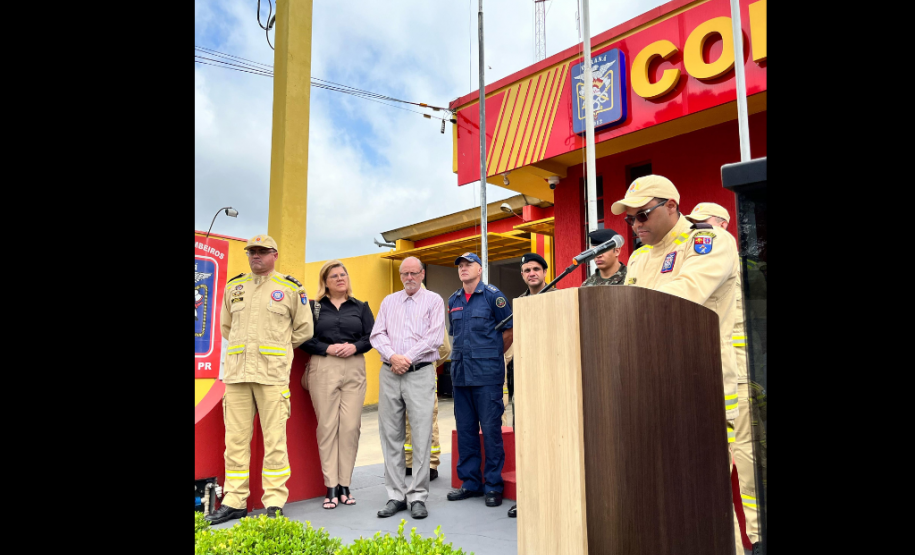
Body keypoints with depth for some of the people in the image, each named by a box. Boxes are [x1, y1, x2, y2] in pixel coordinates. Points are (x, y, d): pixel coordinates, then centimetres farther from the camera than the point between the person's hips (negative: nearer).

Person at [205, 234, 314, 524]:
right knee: (235, 438, 6)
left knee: (274, 439, -3)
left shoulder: (291, 288, 4)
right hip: (236, 372, 4)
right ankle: (234, 502, 16)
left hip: (273, 373, -4)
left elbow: (304, 329, 9)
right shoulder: (233, 286, 16)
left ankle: (274, 503, 6)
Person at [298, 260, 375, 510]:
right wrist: (327, 349, -12)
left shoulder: (361, 307, 13)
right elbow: (304, 338, 1)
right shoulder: (314, 307, 9)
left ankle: (345, 484, 9)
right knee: (327, 425, -2)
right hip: (323, 369, -1)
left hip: (354, 369, 2)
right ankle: (331, 487, 5)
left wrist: (355, 347, -10)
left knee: (351, 426, -2)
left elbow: (372, 336, 7)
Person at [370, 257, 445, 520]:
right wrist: (393, 356, -9)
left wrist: (407, 358, -10)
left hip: (420, 373, -3)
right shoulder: (388, 301, 17)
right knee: (390, 435, 4)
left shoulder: (433, 300, 7)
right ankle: (395, 495, 14)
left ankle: (418, 496, 5)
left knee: (421, 435, -5)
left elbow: (435, 337, -5)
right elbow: (377, 335, 8)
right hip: (389, 373, 4)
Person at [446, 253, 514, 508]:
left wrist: (491, 354, 3)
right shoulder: (453, 301, 14)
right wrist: (460, 355, 13)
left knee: (490, 428, -2)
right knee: (465, 428, 10)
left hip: (487, 373, -6)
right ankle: (470, 482, 21)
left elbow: (510, 329, -1)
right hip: (460, 372, 6)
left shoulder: (492, 295, -3)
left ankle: (493, 484, 9)